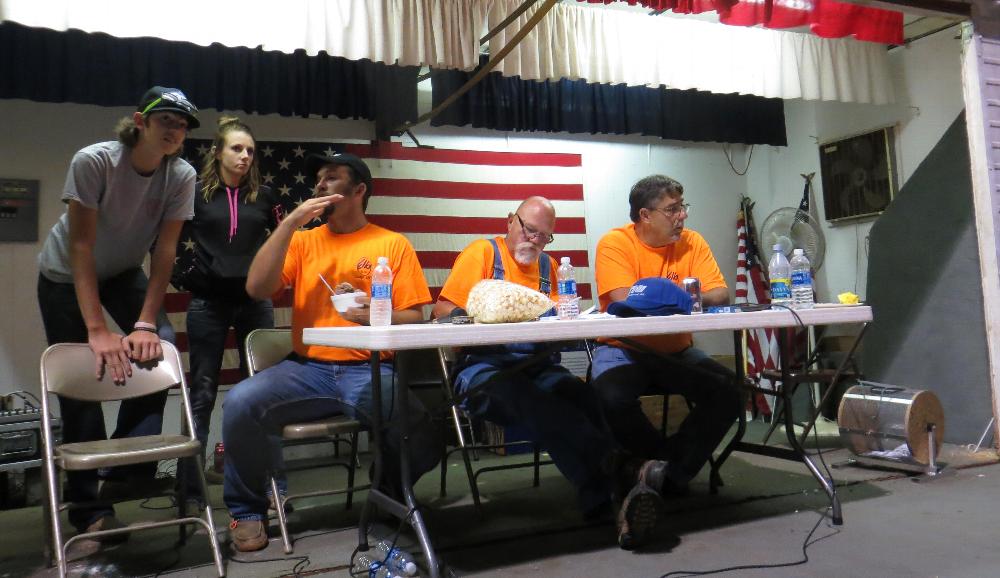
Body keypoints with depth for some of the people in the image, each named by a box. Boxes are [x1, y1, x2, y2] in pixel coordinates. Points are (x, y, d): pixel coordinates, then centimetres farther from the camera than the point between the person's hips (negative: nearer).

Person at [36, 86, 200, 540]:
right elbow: (81, 247, -30)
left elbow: (165, 251, -19)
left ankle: (128, 470, -4)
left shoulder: (182, 176, -18)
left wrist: (146, 323, -26)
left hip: (122, 272, 3)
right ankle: (87, 506, 7)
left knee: (158, 348, -19)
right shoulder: (93, 161, -28)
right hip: (65, 274, -3)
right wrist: (97, 330, -35)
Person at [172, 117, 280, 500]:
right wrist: (184, 275, -2)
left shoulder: (263, 195, 6)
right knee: (202, 393, 4)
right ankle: (191, 486, 12)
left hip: (255, 300, 2)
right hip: (208, 302, -2)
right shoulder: (196, 193, 1)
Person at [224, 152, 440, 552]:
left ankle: (392, 495, 8)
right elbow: (256, 289, -1)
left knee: (419, 436, -29)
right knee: (240, 403, -25)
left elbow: (414, 317, 2)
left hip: (369, 371, -2)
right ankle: (248, 509, 2)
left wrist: (374, 315, -18)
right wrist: (290, 223, -6)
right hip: (307, 369, 2)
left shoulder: (393, 244, 6)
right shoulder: (303, 240, 14)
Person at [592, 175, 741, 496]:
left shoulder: (692, 242, 3)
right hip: (624, 350, -4)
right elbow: (623, 301, -22)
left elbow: (720, 295, -5)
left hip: (677, 351, 4)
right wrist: (677, 296, -17)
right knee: (612, 398, -32)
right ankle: (667, 457, 0)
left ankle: (674, 474, 0)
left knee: (728, 392, -17)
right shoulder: (615, 243, -10)